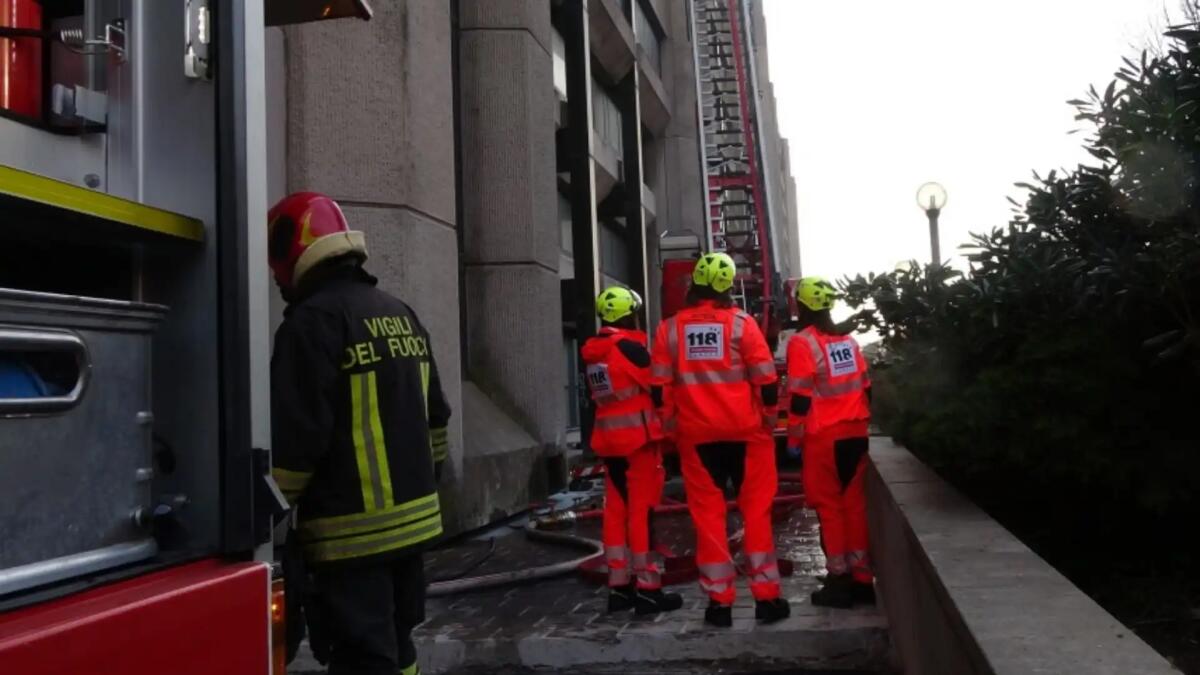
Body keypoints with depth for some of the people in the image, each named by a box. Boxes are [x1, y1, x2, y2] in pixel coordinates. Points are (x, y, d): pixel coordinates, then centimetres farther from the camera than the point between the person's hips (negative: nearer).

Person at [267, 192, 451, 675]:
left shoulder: (313, 320, -14)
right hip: (412, 517, 8)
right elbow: (435, 418, 16)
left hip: (353, 531, -8)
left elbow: (294, 438, -18)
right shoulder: (401, 315, 11)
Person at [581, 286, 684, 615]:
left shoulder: (592, 352, 10)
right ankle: (647, 589, 0)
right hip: (638, 436, -7)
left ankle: (619, 586, 15)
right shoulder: (630, 347, -13)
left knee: (616, 510, 10)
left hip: (608, 438, 7)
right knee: (641, 510, -4)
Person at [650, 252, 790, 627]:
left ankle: (719, 600, 10)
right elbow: (765, 379, -7)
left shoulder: (670, 328, 1)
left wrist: (670, 425, 13)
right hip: (745, 429, -1)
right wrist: (770, 419, 6)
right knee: (756, 510, 8)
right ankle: (766, 596, 10)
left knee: (707, 514, 8)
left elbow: (659, 388, 2)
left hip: (696, 433, 2)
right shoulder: (740, 322, -5)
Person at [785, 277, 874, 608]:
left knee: (829, 506, 1)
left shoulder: (802, 342, -9)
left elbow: (801, 395, -13)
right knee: (856, 503, 10)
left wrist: (794, 436, -7)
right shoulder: (848, 340, 11)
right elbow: (865, 386, 14)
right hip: (855, 433, 6)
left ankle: (839, 582, 3)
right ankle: (862, 579, 13)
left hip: (824, 436, -6)